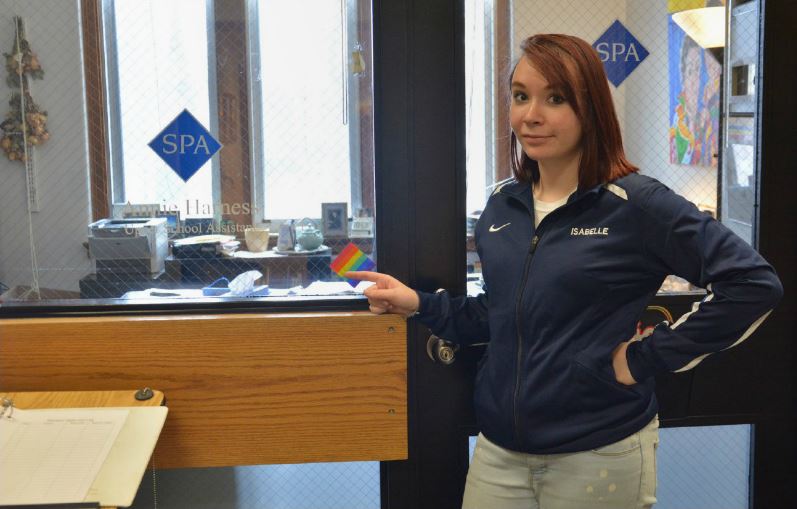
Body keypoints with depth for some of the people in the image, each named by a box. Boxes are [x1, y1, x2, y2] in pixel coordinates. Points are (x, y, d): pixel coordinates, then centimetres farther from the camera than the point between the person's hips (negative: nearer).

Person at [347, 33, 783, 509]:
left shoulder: (637, 203, -12)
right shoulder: (503, 206, 5)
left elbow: (755, 283, -16)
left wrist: (648, 357, -15)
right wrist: (419, 303, 3)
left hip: (598, 454, -5)